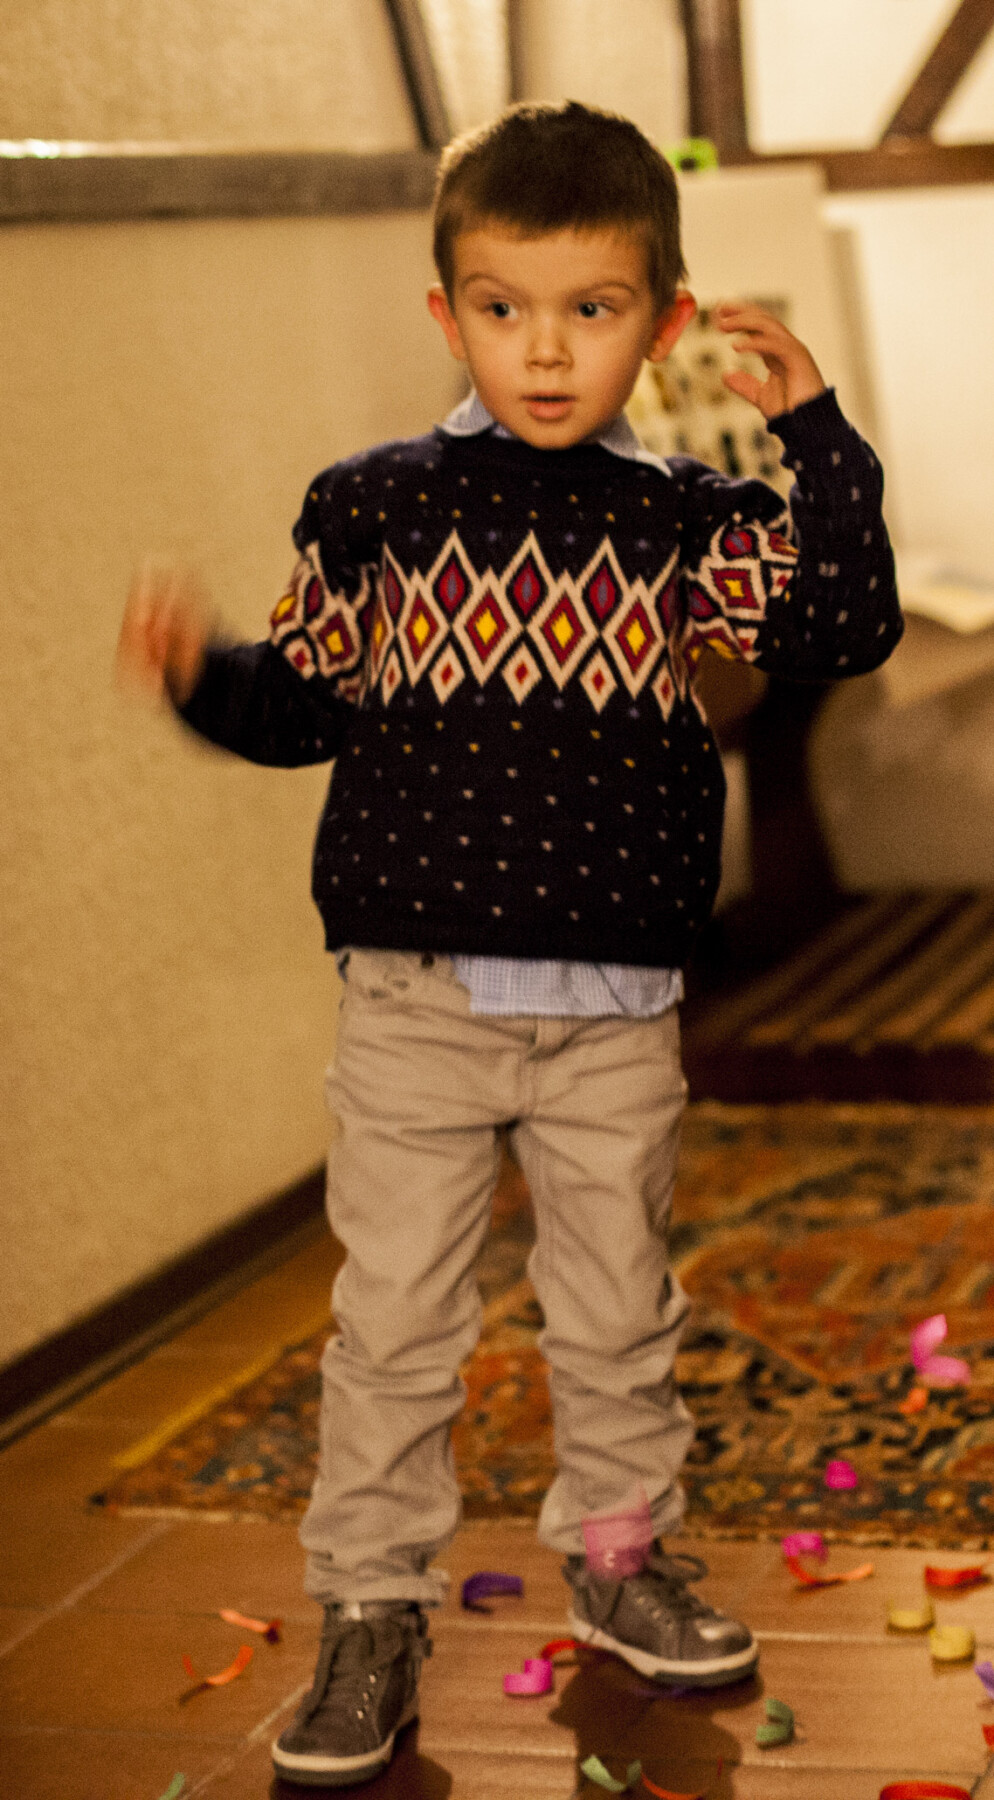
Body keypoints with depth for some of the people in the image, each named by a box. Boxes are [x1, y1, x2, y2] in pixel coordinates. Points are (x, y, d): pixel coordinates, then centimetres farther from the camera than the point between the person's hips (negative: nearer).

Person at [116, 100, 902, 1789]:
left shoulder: (685, 524, 1)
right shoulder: (373, 509, 0)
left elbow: (847, 626, -10)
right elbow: (307, 702, 6)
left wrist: (817, 435, -15)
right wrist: (201, 673, -12)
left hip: (616, 1014, 1)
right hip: (417, 1001, -1)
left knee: (617, 1312, 15)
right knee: (393, 1320, 3)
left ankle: (617, 1555, 34)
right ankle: (370, 1608, 16)